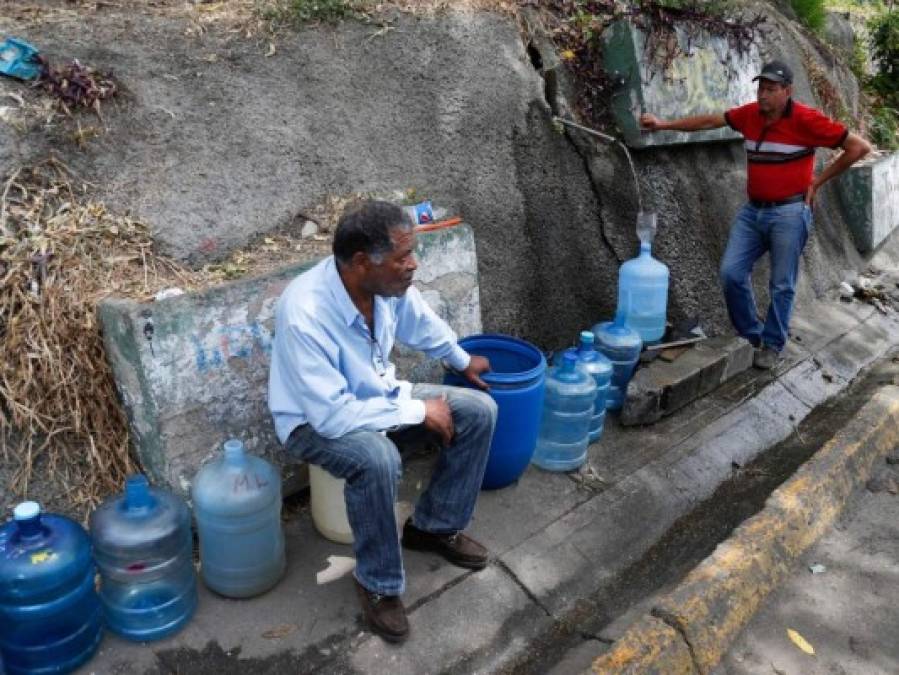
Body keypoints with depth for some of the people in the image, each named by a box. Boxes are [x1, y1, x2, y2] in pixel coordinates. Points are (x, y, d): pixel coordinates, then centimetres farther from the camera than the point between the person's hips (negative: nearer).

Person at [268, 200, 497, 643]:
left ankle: (434, 526, 12)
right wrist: (418, 411, -27)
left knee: (478, 410, -4)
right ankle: (378, 583, -12)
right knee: (377, 459, -38)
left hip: (377, 394, 7)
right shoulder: (304, 316, -36)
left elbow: (422, 324, 9)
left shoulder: (388, 281, -15)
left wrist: (463, 361, 23)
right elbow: (333, 416, -34)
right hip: (316, 420, -7)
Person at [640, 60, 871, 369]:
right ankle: (751, 335, 18)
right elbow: (708, 120, 11)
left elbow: (859, 147, -8)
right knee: (731, 273, 0)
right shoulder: (750, 114, 2)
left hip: (789, 213, -5)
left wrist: (817, 181, -5)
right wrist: (664, 124, 6)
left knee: (781, 285, 4)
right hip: (752, 210, 5)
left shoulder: (806, 120, -12)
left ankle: (773, 345, 20)